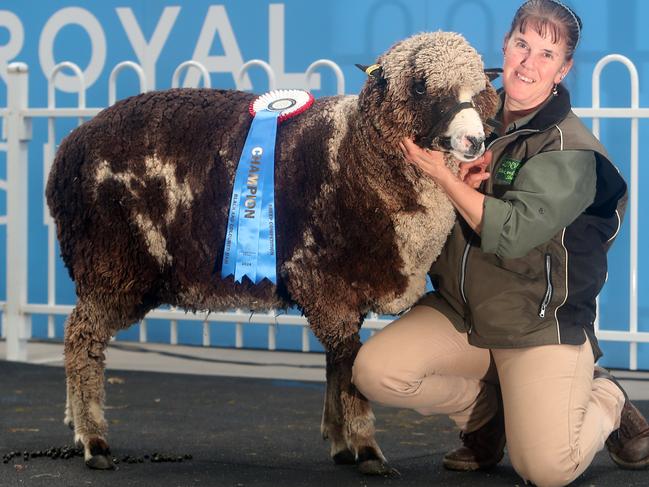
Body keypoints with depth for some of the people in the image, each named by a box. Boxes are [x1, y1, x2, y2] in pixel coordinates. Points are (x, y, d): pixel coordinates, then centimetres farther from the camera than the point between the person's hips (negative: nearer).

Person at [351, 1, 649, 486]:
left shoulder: (570, 151, -13)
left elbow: (512, 234, -24)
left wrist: (445, 177, -18)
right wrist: (469, 181, -10)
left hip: (540, 326, -5)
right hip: (458, 312, 5)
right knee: (374, 372, -19)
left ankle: (606, 400, 14)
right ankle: (487, 408, 9)